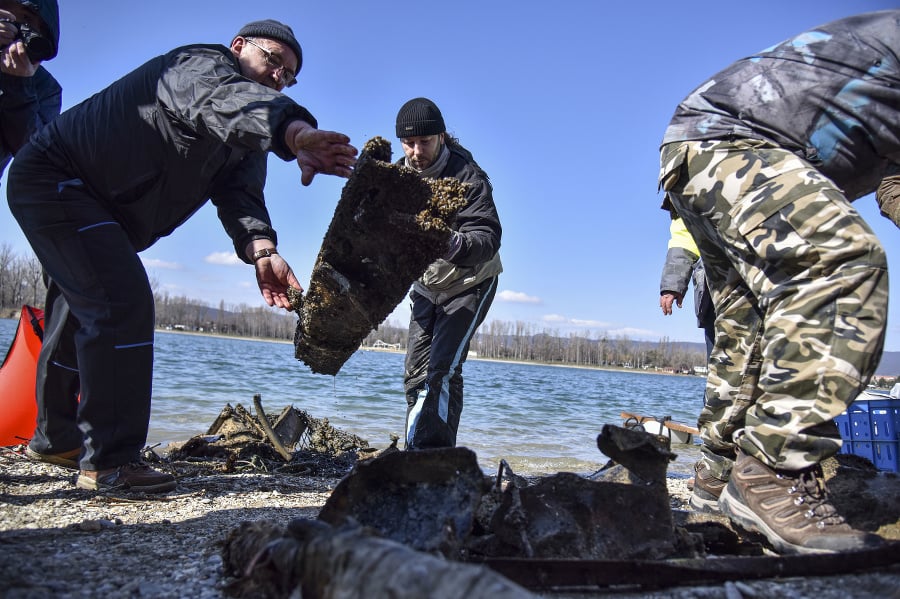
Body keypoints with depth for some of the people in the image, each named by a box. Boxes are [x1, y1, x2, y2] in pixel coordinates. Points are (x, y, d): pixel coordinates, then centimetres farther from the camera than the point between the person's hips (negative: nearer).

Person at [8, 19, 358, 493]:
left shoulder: (246, 140, 8)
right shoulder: (201, 64, -17)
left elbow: (240, 195, -12)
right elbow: (226, 100, -44)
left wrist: (260, 251, -34)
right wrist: (296, 132, -65)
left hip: (102, 211, 11)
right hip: (55, 179, -11)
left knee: (91, 312, 17)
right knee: (123, 303, -22)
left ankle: (57, 439, 33)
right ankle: (109, 462, -17)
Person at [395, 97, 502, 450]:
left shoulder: (467, 176, -24)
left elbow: (489, 239, -35)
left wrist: (452, 245, -56)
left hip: (469, 284, -6)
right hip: (426, 285, 6)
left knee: (442, 370, -18)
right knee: (415, 373, 7)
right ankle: (417, 455, 17)